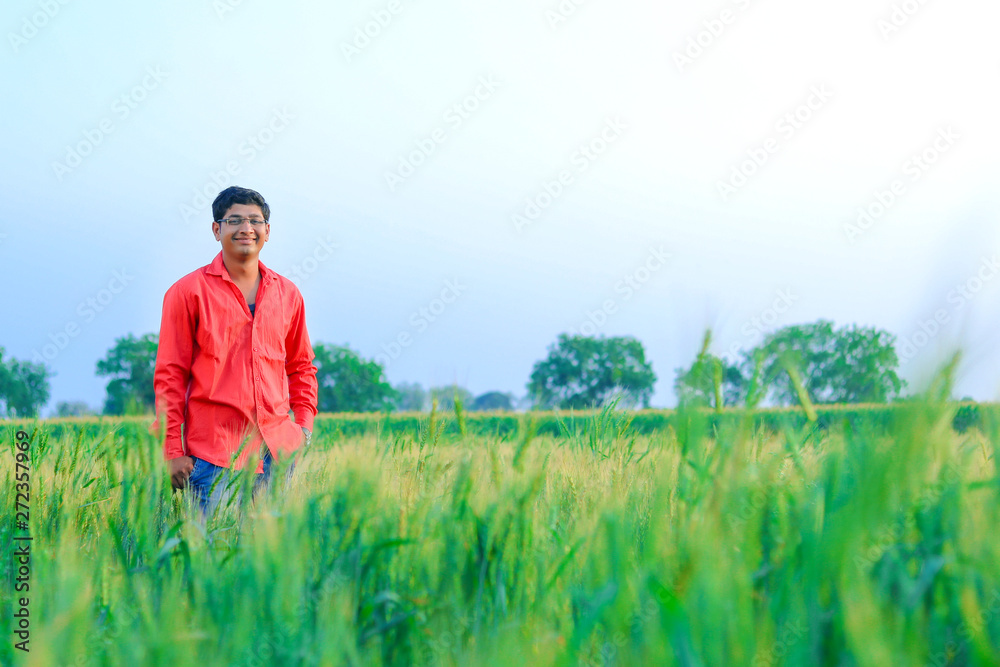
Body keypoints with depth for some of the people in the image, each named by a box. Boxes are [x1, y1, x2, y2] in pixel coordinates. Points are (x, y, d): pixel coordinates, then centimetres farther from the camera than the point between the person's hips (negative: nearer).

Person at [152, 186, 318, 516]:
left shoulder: (287, 294, 12)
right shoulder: (188, 292, -1)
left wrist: (304, 423, 7)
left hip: (277, 448, 4)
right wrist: (172, 451, -6)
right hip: (213, 452, -4)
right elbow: (169, 375, -2)